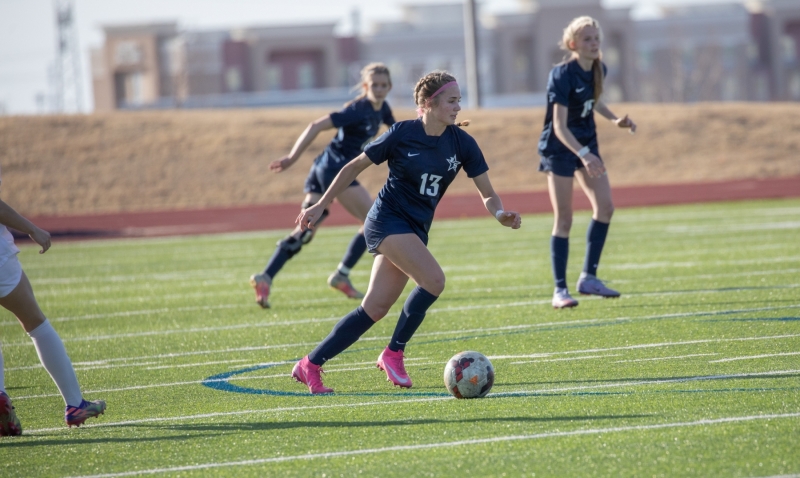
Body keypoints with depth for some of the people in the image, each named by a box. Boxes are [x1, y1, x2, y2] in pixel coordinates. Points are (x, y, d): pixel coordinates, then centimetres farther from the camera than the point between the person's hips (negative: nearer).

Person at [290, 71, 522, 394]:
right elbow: (355, 167, -2)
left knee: (375, 309, 2)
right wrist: (321, 206, 0)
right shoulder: (402, 134, -13)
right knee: (434, 280, -24)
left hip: (416, 230, 6)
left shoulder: (462, 143, -1)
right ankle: (393, 354, -8)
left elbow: (487, 193, 1)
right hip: (387, 220, -6)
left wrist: (501, 214, -21)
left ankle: (310, 365, 12)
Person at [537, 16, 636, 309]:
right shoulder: (563, 75, -22)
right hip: (559, 148, -7)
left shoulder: (598, 70, 0)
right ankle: (560, 290, -1)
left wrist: (616, 120, 6)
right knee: (564, 219, -6)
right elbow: (559, 126, -27)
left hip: (586, 145, 7)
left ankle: (588, 278, 6)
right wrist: (583, 154, -39)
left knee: (605, 207, -3)